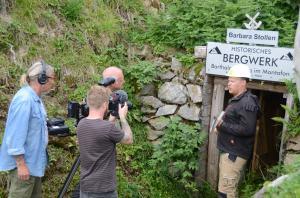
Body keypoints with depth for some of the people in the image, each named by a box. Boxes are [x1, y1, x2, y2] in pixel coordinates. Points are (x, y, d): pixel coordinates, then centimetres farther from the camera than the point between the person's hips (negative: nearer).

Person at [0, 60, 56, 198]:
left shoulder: (35, 98, 10)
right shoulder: (24, 99, -21)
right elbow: (16, 134, -24)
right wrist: (21, 164, -23)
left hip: (33, 162, 10)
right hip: (23, 163, -10)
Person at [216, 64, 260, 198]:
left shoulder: (247, 103, -17)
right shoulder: (235, 100, 16)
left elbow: (247, 129, -26)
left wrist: (223, 126, -19)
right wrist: (221, 125, 9)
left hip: (235, 153, -11)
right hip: (228, 150, 11)